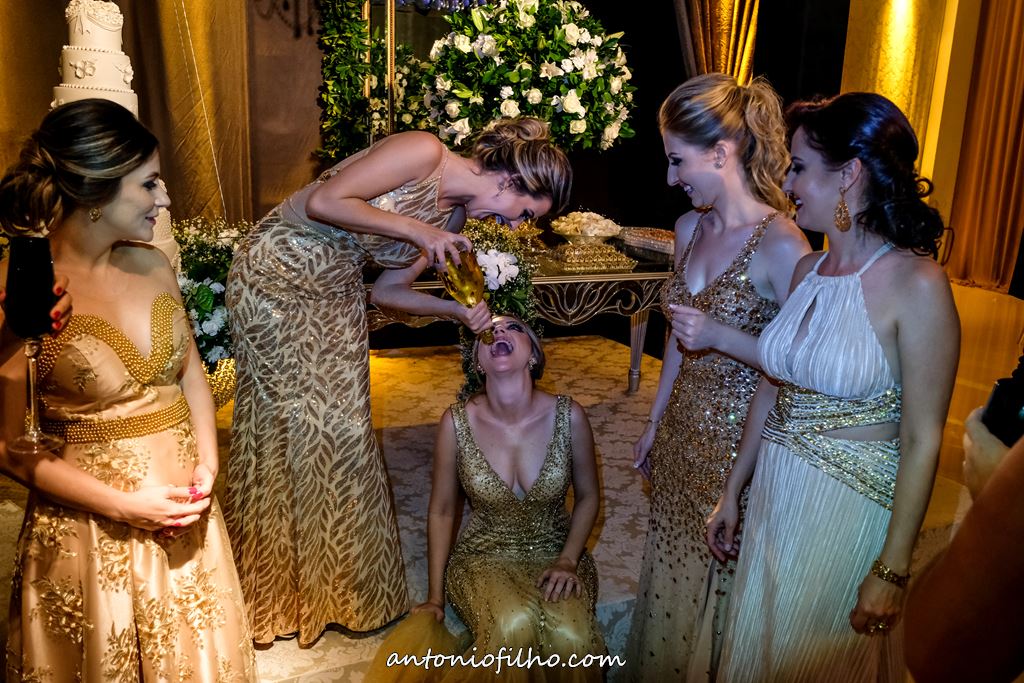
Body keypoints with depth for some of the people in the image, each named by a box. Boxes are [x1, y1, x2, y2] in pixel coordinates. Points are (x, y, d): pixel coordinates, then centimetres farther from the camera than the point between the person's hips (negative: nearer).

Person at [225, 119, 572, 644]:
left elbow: (386, 290, 5)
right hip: (277, 278, -7)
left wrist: (458, 310, -8)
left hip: (336, 295, 8)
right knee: (301, 424, -1)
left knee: (343, 424, 9)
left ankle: (340, 582, 27)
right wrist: (413, 229, -26)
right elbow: (322, 202, -27)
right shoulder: (423, 152, -21)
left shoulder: (454, 219, 2)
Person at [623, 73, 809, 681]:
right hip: (683, 427, 7)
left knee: (720, 574, 13)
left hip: (740, 435, -7)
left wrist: (723, 338, -26)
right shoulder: (690, 228, 2)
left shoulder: (781, 246, -21)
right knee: (671, 567, 22)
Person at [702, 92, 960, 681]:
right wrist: (732, 493, 12)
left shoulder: (916, 285, -19)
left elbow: (921, 441, -17)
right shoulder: (807, 271, 1)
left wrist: (893, 570, -14)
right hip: (777, 494, 6)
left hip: (851, 507, -6)